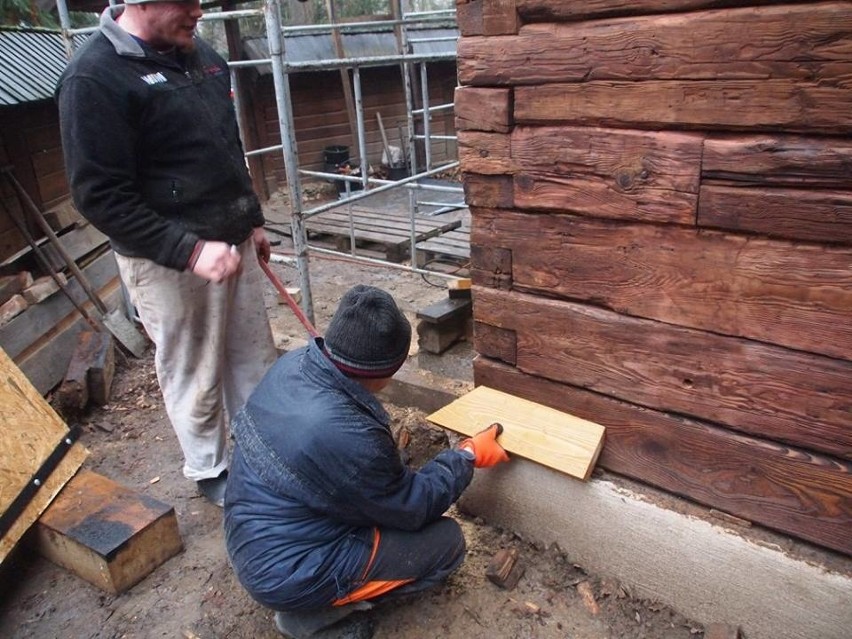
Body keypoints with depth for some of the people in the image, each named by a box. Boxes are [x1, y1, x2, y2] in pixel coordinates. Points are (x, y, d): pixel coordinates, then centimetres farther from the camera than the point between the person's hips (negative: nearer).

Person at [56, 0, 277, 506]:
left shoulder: (197, 52, 7)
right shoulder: (95, 78, -16)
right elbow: (101, 197, -19)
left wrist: (253, 219, 18)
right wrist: (189, 249, -26)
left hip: (232, 241, 7)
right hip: (170, 260, -7)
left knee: (255, 357, 17)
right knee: (195, 375, 7)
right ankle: (210, 472, 30)